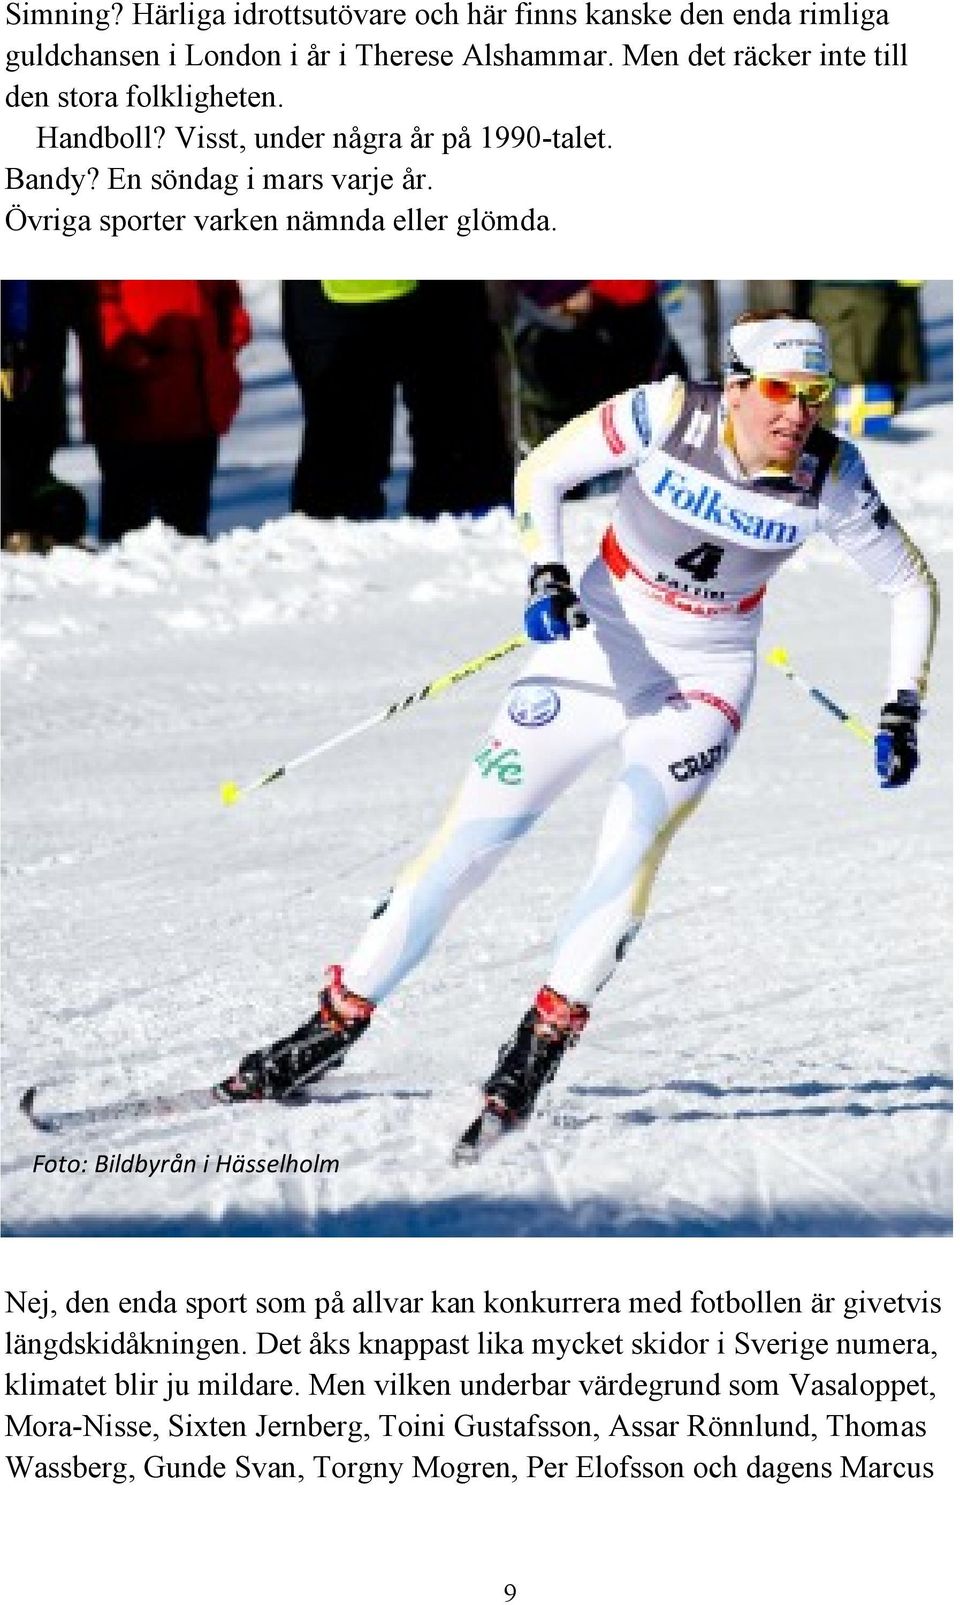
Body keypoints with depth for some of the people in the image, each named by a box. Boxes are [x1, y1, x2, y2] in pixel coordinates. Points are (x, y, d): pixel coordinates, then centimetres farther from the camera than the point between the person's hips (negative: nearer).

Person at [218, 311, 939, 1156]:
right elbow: (542, 473, -7)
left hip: (705, 678, 0)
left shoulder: (829, 476, -16)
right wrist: (548, 575, -22)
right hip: (599, 643, 0)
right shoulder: (668, 415, -19)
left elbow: (913, 585, -1)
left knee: (635, 835, -28)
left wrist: (902, 713, -9)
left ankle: (544, 1040, -20)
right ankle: (338, 1022, 11)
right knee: (474, 832, -2)